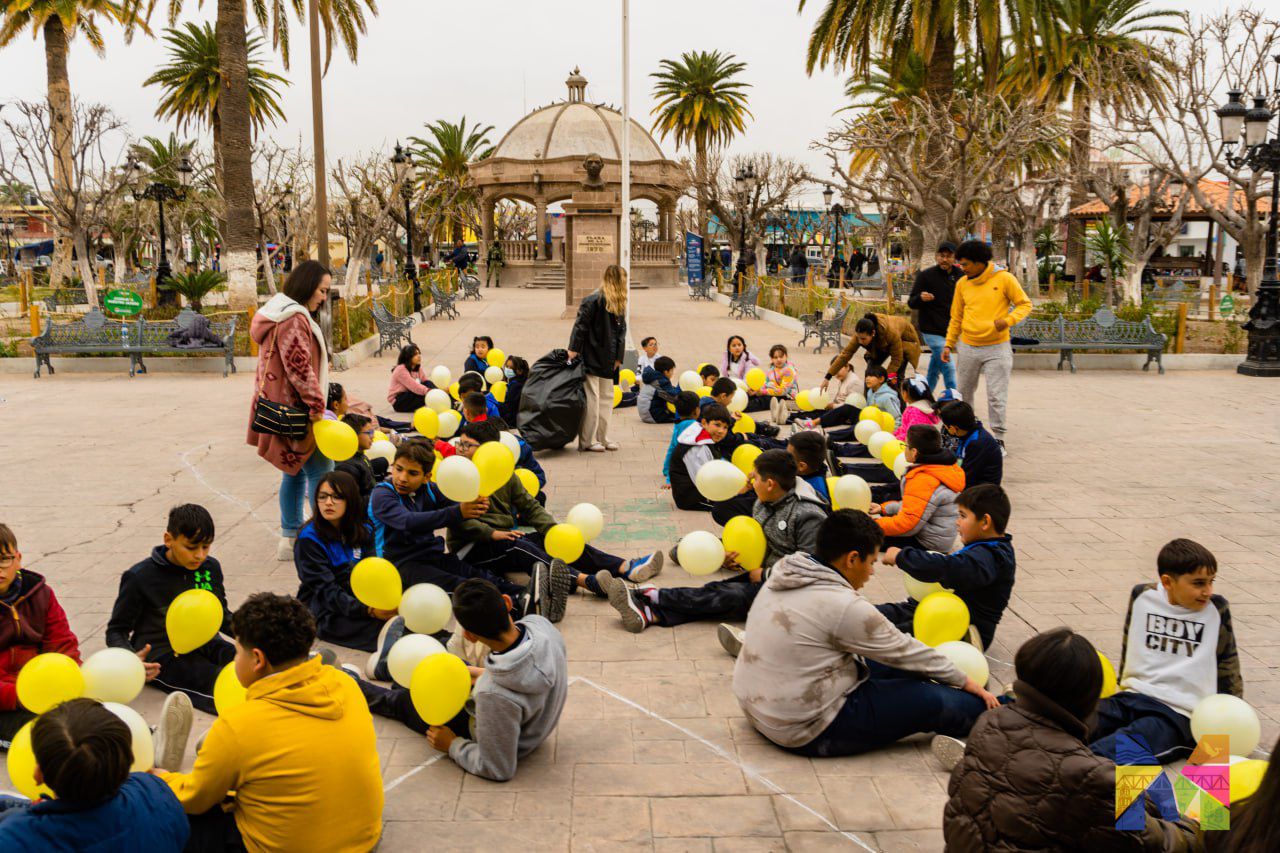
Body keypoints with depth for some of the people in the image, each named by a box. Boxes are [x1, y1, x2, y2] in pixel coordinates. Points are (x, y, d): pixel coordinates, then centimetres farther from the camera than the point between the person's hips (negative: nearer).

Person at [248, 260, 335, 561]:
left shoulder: (282, 314, 17)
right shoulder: (294, 319, -18)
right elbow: (299, 367, -23)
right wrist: (316, 404, -16)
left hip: (283, 410, 11)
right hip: (296, 412, -11)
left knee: (295, 473, 16)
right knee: (320, 472, -7)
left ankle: (290, 538, 23)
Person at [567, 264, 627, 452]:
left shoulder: (619, 305, 11)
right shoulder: (593, 301, -13)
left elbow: (621, 331, 11)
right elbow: (580, 326, -15)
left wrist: (618, 357, 4)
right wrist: (573, 349, -18)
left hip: (607, 360, 8)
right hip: (591, 358, -8)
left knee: (606, 398, 11)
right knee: (591, 399, -4)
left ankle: (602, 438, 20)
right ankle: (587, 441, 3)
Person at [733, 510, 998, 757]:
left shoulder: (783, 576, 4)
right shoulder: (844, 607, -23)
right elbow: (905, 652, -8)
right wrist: (964, 681, 8)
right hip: (806, 732, -9)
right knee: (932, 700, -5)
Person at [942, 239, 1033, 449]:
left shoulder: (1004, 279, -7)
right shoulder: (962, 283, 5)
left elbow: (1025, 304, -1)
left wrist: (1008, 320, -19)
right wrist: (949, 344, 8)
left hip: (996, 348, -4)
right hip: (967, 348, 4)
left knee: (996, 397, -3)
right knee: (963, 393, 12)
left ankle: (998, 439, 8)